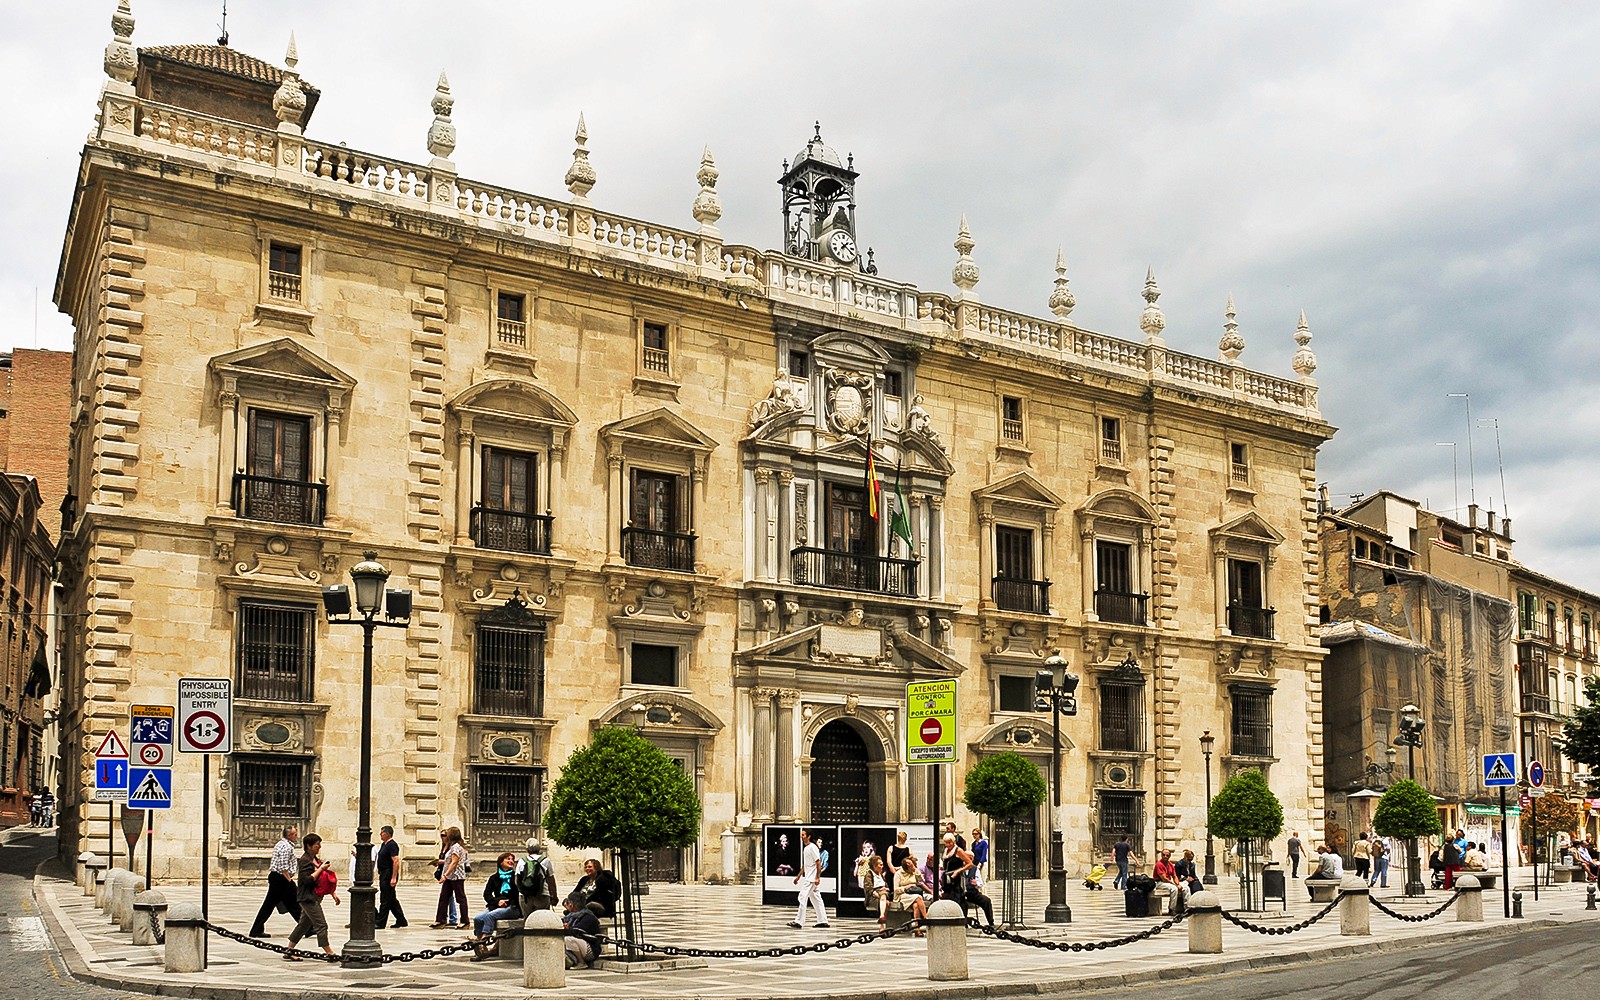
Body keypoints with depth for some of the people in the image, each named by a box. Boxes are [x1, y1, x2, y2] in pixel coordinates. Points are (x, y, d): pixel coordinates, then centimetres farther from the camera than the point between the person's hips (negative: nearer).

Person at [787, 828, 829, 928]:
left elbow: (818, 863, -17)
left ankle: (799, 921, -10)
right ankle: (823, 921, 13)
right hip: (808, 878, 10)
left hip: (812, 878, -10)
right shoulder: (805, 848, 17)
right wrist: (798, 877, 23)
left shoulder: (812, 847, -13)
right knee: (816, 899, 10)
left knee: (803, 898, -10)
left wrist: (818, 878, -21)